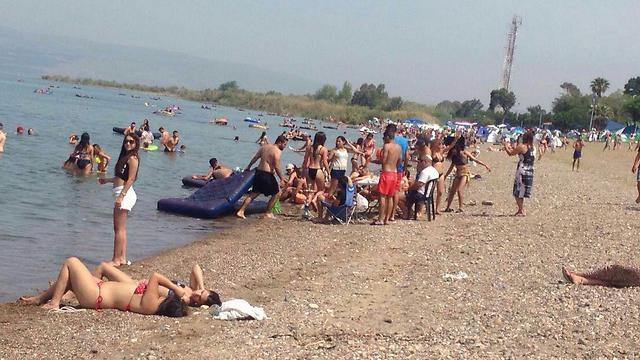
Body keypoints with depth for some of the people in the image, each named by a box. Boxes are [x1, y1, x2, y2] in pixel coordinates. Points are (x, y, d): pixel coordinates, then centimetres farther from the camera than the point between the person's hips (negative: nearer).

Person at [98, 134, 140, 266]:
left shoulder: (132, 158, -11)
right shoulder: (125, 156, 17)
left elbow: (131, 179, -17)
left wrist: (121, 196, -23)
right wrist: (107, 180, 33)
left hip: (125, 193, -10)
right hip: (122, 194, 10)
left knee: (119, 229, -7)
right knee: (121, 229, 13)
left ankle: (116, 260, -4)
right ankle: (122, 258, 18)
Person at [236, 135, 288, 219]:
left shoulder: (264, 147, 13)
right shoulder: (277, 151, -11)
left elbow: (255, 158, 17)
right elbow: (276, 167, -17)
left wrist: (248, 167, 29)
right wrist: (281, 178, -8)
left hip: (258, 172, 8)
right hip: (267, 175, -8)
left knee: (254, 193, 14)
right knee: (276, 193, 10)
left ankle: (241, 211, 8)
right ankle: (268, 213, 12)